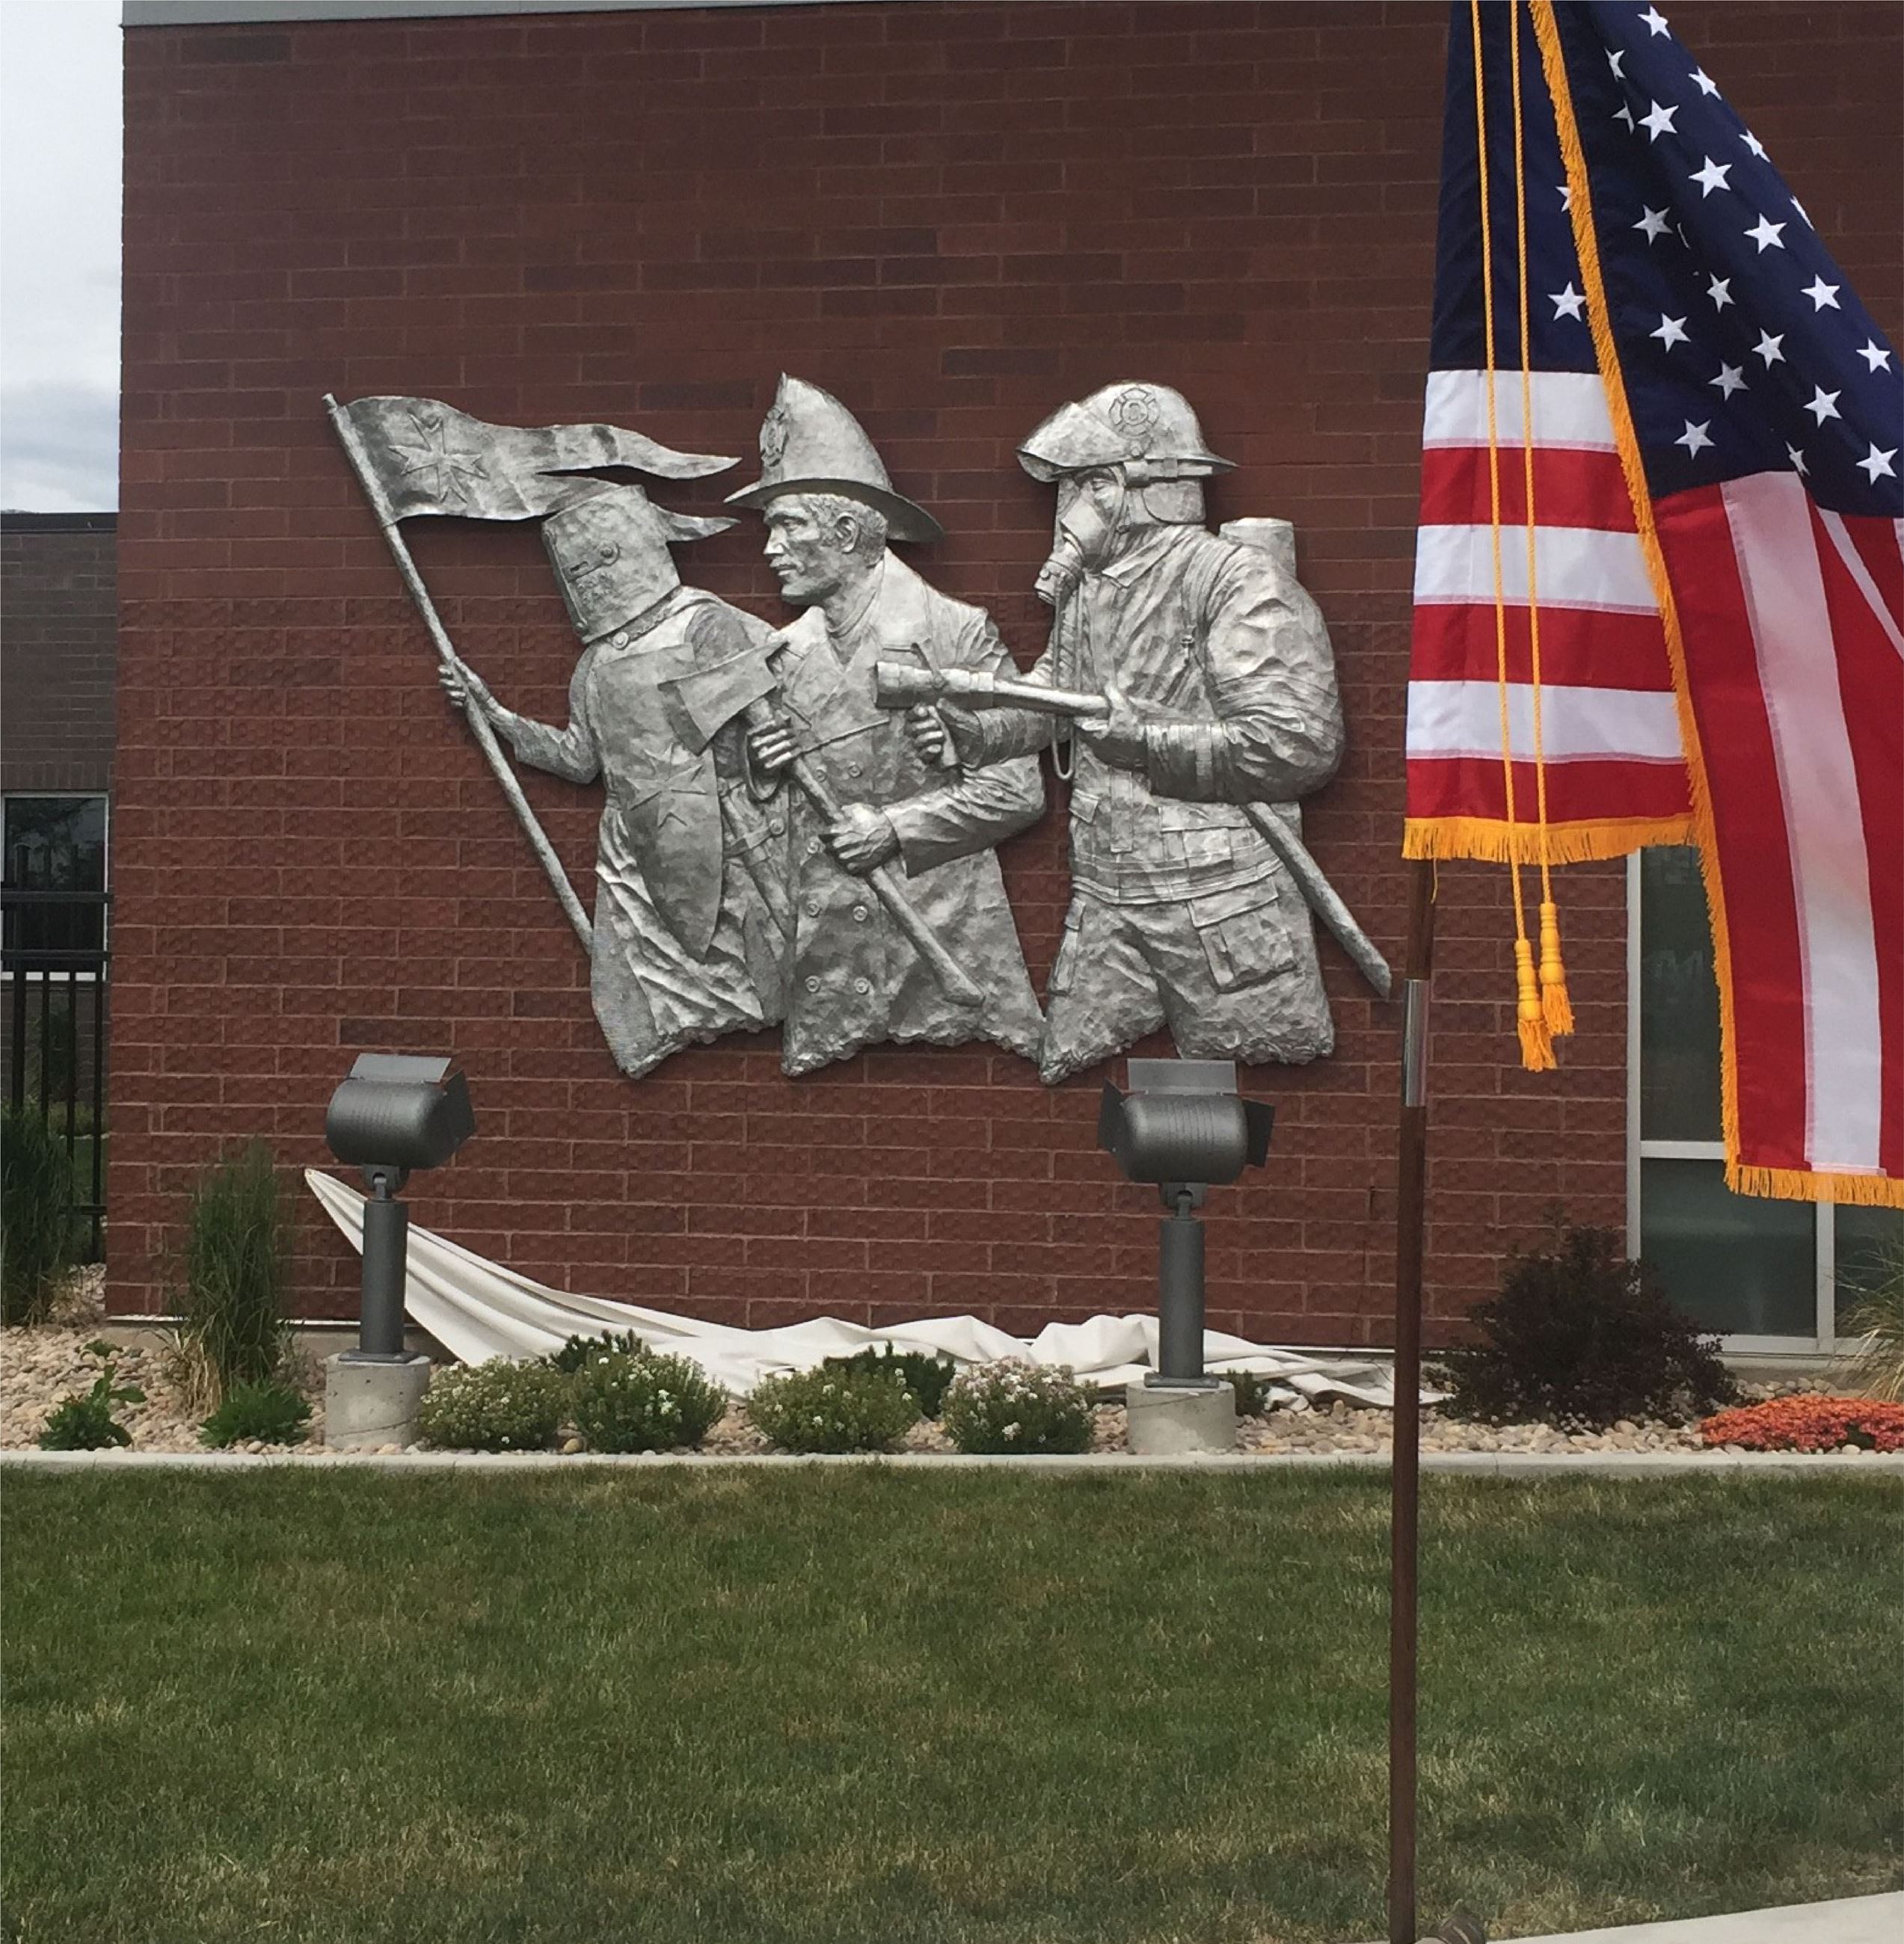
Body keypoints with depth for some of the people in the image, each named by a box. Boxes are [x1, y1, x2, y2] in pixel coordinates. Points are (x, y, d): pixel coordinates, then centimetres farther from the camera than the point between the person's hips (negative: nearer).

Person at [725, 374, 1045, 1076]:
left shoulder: (955, 635, -5)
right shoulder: (787, 654, 11)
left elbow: (1016, 791, -7)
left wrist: (896, 828, -14)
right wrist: (761, 766, -2)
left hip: (944, 940, -4)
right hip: (826, 956, 4)